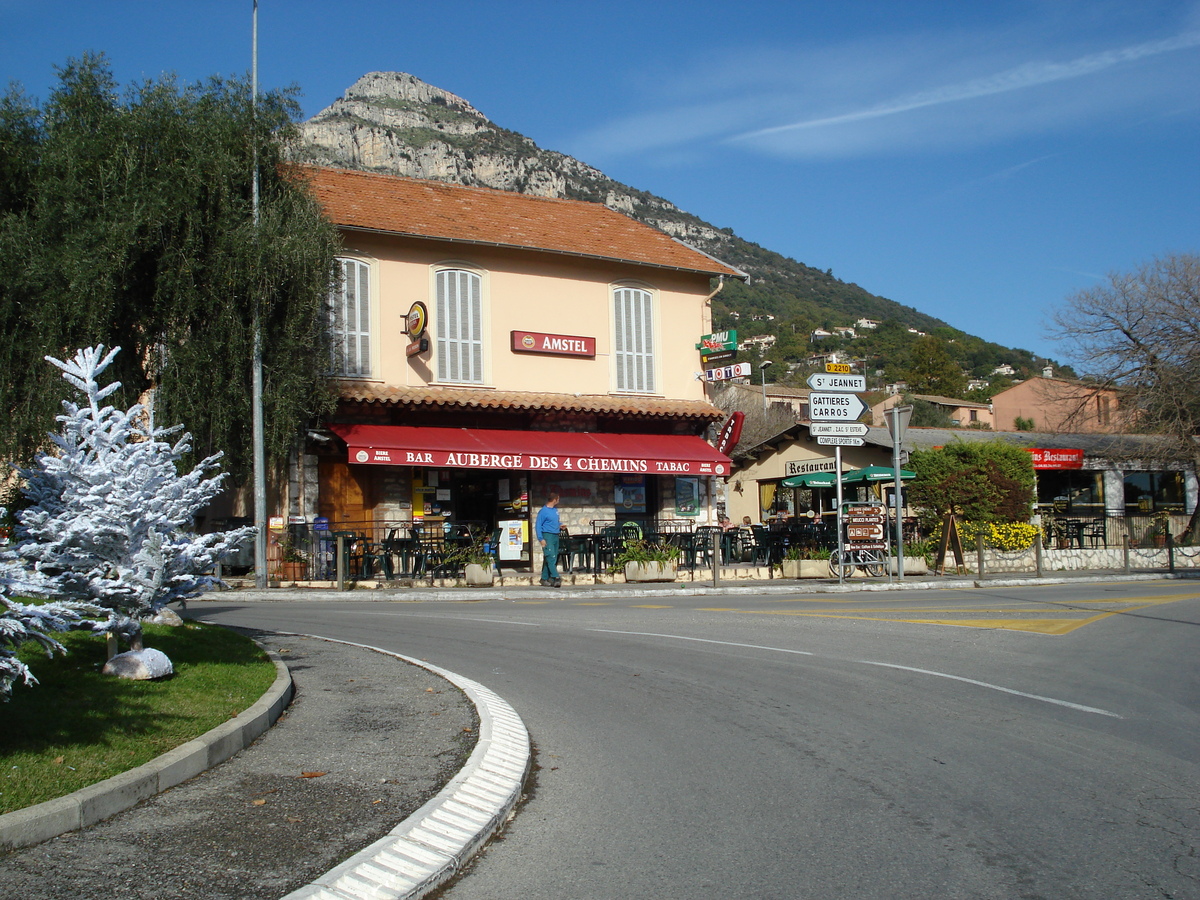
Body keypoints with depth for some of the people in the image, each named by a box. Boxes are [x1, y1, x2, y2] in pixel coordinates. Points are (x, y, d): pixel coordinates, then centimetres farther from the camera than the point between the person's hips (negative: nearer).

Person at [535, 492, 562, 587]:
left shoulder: (555, 510, 14)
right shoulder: (543, 511, -9)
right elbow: (538, 526, -10)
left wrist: (559, 527, 7)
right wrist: (541, 539, -17)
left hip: (555, 536, 8)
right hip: (547, 536, -8)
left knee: (554, 559, 6)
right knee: (551, 557, -14)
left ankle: (545, 579, 10)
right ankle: (556, 578, -21)